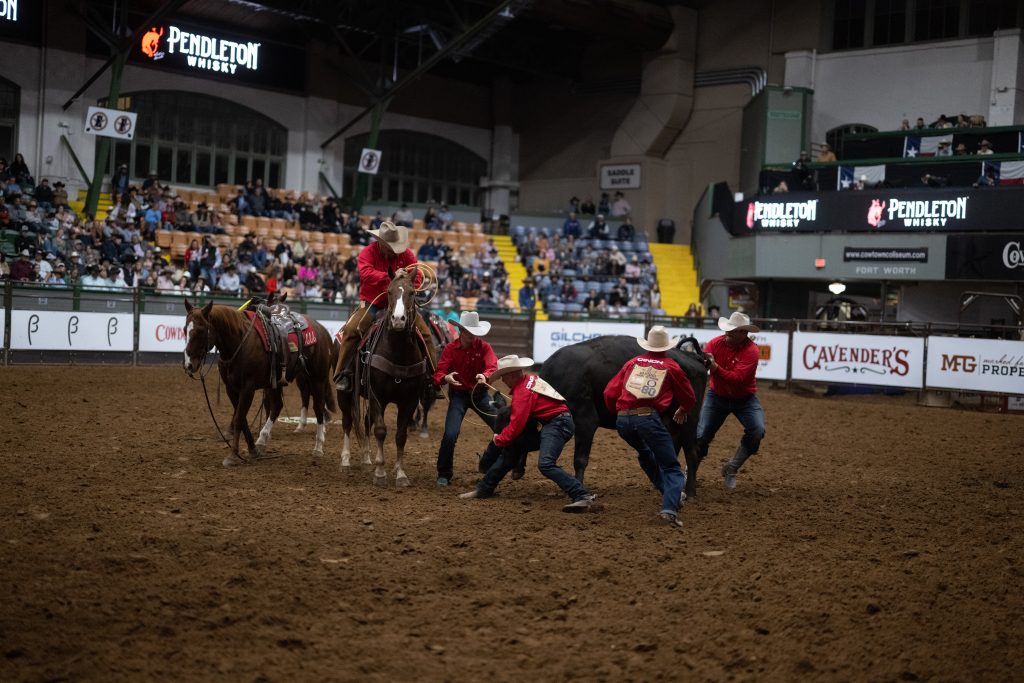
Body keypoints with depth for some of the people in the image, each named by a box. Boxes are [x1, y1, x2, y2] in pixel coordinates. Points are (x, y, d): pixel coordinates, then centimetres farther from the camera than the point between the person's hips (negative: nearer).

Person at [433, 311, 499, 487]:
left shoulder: (484, 347, -5)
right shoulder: (450, 349, -7)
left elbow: (493, 366, -21)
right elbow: (438, 374, -12)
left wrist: (485, 375, -44)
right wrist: (446, 378, -37)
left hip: (480, 393, 2)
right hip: (458, 394, -2)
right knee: (450, 435, -15)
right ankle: (444, 475, 3)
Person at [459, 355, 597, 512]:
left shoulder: (522, 392, -16)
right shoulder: (529, 378, 11)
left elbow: (516, 425, -17)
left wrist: (499, 439, -1)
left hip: (557, 424, -10)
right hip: (545, 424, 10)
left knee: (545, 464, -27)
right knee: (512, 447, 12)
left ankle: (582, 497, -34)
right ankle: (485, 488, 21)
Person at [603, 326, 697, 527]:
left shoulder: (633, 363, 18)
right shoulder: (671, 367, 12)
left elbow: (610, 393, 15)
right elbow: (689, 398, 22)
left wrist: (616, 411, 35)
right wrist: (683, 410, 45)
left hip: (622, 420, 4)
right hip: (648, 418, -4)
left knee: (645, 453, 33)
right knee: (671, 467, 4)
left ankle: (668, 492, 38)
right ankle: (670, 508, -17)